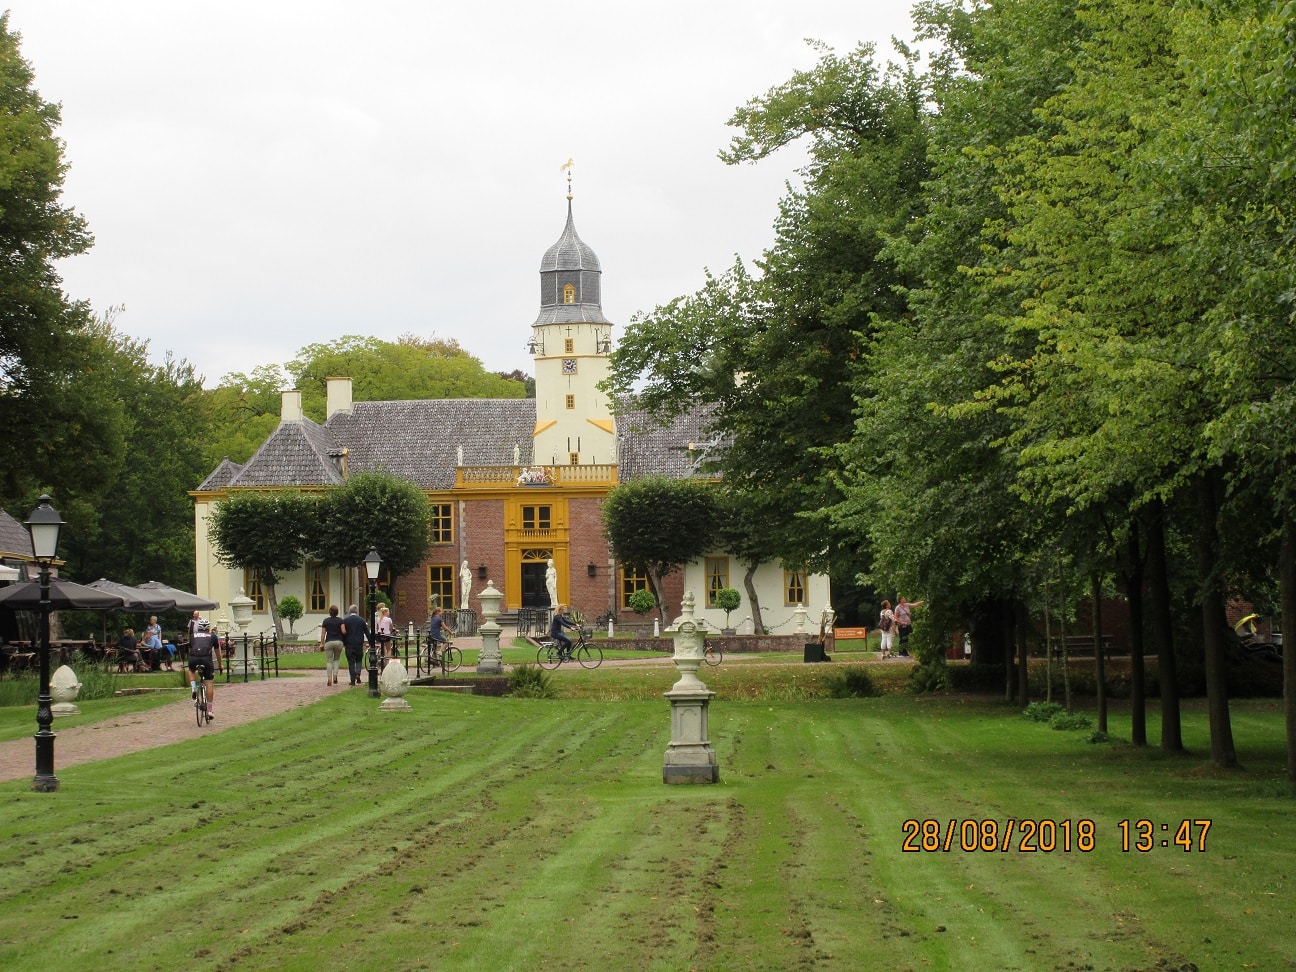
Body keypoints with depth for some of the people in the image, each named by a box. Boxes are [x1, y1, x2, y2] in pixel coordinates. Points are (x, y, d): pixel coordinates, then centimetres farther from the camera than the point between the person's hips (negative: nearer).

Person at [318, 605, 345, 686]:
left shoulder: (326, 621, 0)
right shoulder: (340, 620, -1)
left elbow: (323, 633, -1)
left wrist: (322, 643, 5)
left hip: (329, 642, -1)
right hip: (338, 641, 1)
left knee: (329, 661, 3)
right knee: (336, 659, 17)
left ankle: (329, 679, -5)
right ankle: (335, 674, -5)